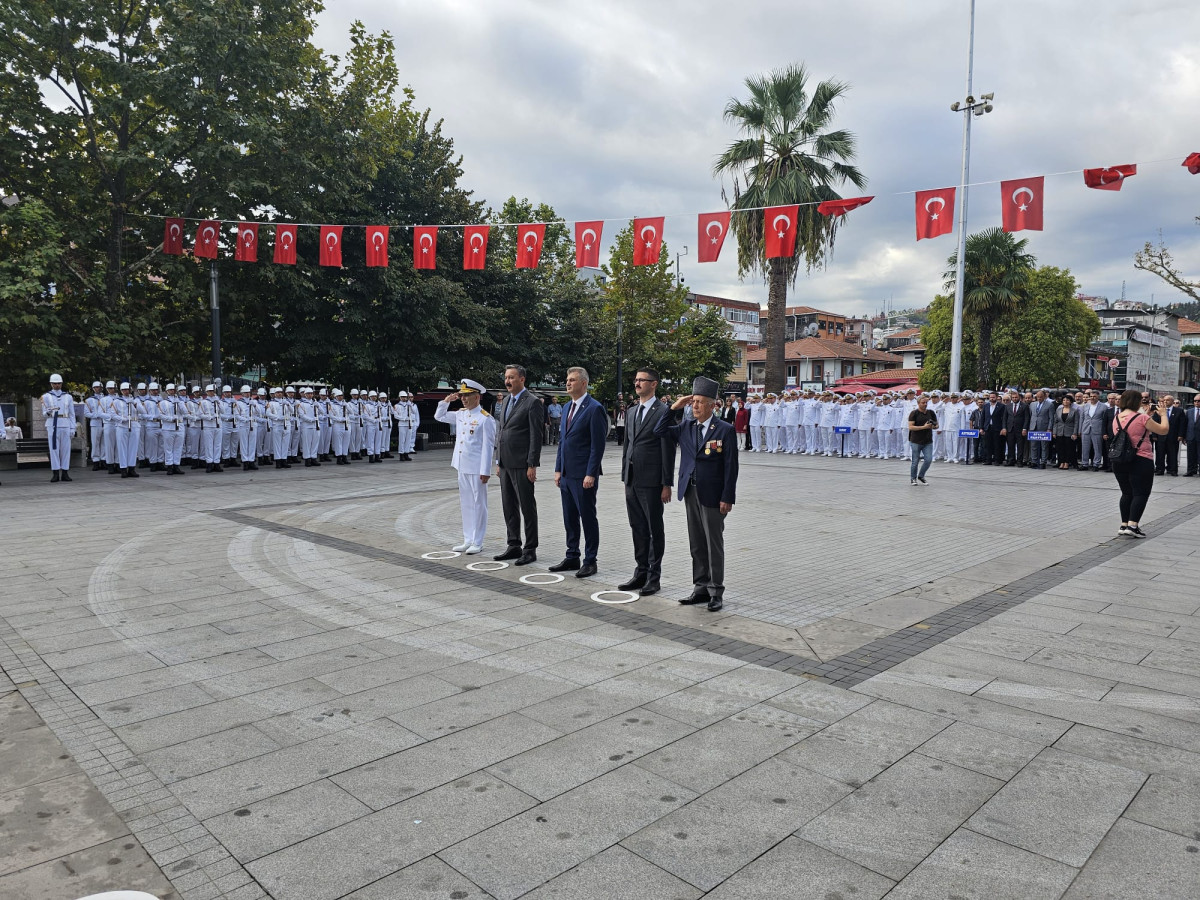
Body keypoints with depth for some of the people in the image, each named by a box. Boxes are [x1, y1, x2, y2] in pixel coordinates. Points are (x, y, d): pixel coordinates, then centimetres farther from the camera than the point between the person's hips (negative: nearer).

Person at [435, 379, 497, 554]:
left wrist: (485, 471, -16)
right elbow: (439, 416, 24)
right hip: (462, 467, 7)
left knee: (478, 505, 2)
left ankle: (477, 542, 9)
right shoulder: (460, 414, 10)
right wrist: (446, 401, 7)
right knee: (465, 504, 13)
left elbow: (488, 446, -13)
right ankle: (468, 540, 22)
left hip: (477, 469, -7)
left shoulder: (485, 419, -11)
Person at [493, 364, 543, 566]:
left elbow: (536, 436, -13)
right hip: (506, 464, 8)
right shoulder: (506, 401, 16)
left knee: (527, 508, 0)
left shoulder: (532, 402, -9)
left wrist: (532, 465, -17)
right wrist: (499, 462, 16)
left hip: (522, 465, -8)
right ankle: (514, 545, 23)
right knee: (509, 507, 13)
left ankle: (530, 549, 7)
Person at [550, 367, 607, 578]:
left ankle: (590, 561, 10)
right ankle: (572, 558, 24)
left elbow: (598, 445, -15)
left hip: (583, 475, -8)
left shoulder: (594, 409, -11)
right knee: (570, 519, 14)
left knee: (588, 518, 1)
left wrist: (591, 474, -18)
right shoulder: (567, 408, 14)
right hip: (566, 474, 8)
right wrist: (558, 469, 14)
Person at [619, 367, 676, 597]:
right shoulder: (632, 412, 15)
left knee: (655, 530, 3)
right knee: (638, 529, 13)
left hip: (651, 481, -7)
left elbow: (668, 451, -11)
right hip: (632, 481, 7)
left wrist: (667, 484, -13)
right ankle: (641, 572, 23)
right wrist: (625, 476, 14)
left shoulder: (663, 412, -8)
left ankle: (654, 577, 11)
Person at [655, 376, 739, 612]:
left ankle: (716, 592, 12)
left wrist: (727, 498, -14)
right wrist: (675, 408, 0)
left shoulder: (725, 430, -8)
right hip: (690, 493, 5)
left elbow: (731, 467, -9)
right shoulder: (686, 427, 8)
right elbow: (660, 431, 8)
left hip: (712, 495, -5)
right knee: (696, 545, 12)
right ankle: (701, 588, 22)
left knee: (714, 545, 3)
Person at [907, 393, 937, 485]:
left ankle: (921, 476, 18)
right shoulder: (914, 413, -6)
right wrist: (924, 427, -21)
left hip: (928, 442, 3)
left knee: (929, 460, -5)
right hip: (916, 441, -3)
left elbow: (937, 425, 15)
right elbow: (911, 427, -14)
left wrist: (933, 426, -9)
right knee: (915, 461, 4)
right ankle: (913, 478, 22)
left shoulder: (931, 413, 7)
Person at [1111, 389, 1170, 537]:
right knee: (1141, 493, 0)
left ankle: (1124, 525, 10)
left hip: (1119, 461, 6)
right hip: (1141, 460, -6)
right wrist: (1163, 414, 9)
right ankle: (1132, 525, -9)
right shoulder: (1142, 418, -13)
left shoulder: (1116, 418, 6)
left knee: (1127, 493, 14)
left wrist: (1146, 414, 19)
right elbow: (1163, 430, -5)